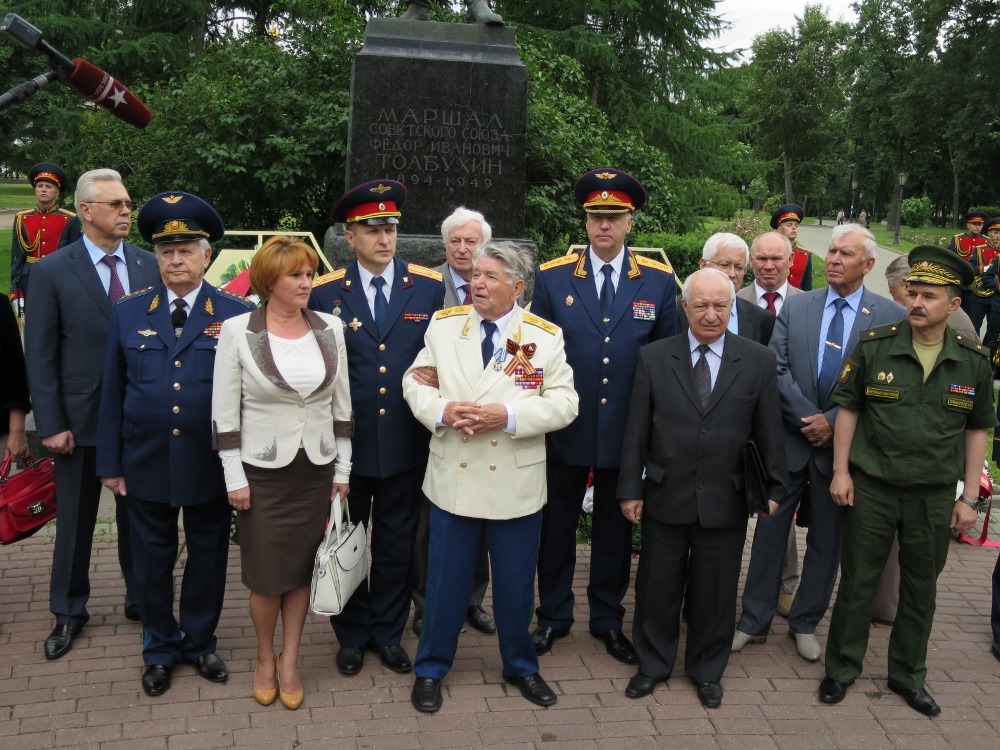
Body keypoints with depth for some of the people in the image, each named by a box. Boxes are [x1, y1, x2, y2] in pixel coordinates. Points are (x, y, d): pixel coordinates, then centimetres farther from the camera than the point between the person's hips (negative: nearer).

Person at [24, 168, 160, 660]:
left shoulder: (149, 265, 1)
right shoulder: (52, 271, -7)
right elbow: (40, 356, -7)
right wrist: (51, 425, -10)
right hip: (80, 418, -2)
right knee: (75, 521, 12)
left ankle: (141, 599, 32)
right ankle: (68, 613, 29)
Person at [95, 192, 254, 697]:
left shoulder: (238, 315, -4)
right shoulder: (127, 313, 2)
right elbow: (112, 393, 4)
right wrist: (110, 463, 2)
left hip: (211, 465, -1)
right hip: (145, 464, 1)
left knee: (208, 558, 13)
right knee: (152, 561, 13)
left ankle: (199, 644, 33)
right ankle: (159, 650, 32)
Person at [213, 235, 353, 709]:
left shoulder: (330, 328, 0)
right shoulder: (237, 330, -9)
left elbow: (342, 404, 6)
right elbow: (225, 410, -6)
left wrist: (343, 469, 6)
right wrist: (234, 476, -7)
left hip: (316, 470, 3)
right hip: (262, 470, -2)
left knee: (302, 568, 10)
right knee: (266, 573, 6)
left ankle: (289, 662, 26)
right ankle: (265, 659, 30)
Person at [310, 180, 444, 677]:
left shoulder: (429, 288, -1)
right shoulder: (324, 293, -3)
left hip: (406, 444, 1)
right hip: (345, 443, 0)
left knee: (397, 543, 13)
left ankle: (388, 633, 31)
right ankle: (352, 635, 31)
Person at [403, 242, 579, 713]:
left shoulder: (545, 336, -4)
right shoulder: (443, 325, 1)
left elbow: (564, 403, -8)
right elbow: (415, 382, 3)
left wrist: (508, 416, -21)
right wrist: (441, 410, -17)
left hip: (516, 484, 0)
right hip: (454, 480, 1)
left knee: (516, 584, 14)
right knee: (446, 581, 11)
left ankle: (521, 666, 36)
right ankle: (430, 669, 30)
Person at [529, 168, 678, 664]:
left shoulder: (660, 281, -1)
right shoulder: (552, 277, -3)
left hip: (625, 431, 1)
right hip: (565, 430, 0)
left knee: (615, 527, 14)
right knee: (556, 525, 12)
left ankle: (607, 618, 31)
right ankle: (554, 615, 30)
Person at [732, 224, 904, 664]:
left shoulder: (890, 316, -3)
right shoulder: (795, 307, 3)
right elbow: (777, 369, -4)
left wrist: (833, 421, -14)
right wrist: (807, 419, -13)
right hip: (789, 439, 1)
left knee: (827, 538, 11)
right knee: (770, 530, 7)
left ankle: (805, 623, 28)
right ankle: (754, 621, 20)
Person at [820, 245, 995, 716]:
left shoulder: (974, 361, -3)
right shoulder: (874, 347, -7)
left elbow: (977, 430, 4)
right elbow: (848, 408, 1)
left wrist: (969, 497, 2)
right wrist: (840, 471, -3)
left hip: (935, 496, 1)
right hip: (871, 488, -1)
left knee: (921, 589, 14)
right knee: (857, 582, 10)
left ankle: (908, 675, 33)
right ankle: (841, 668, 27)